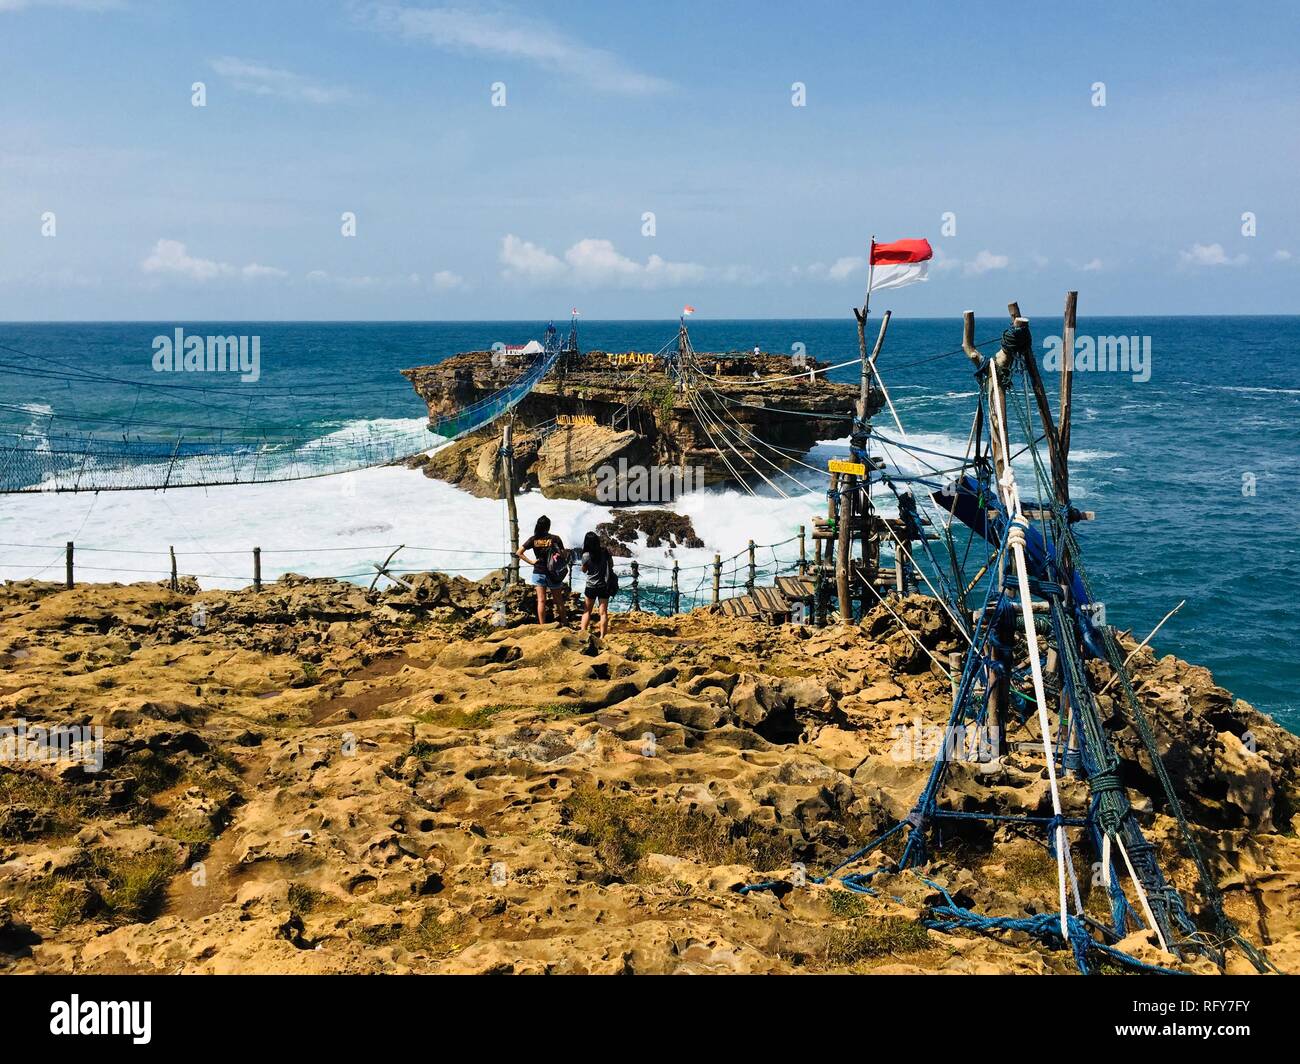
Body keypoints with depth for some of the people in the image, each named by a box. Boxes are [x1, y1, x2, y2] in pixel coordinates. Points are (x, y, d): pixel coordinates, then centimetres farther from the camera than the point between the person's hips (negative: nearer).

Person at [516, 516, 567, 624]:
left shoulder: (533, 539, -3)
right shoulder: (555, 539, -8)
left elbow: (518, 553, -5)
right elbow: (564, 555, -8)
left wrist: (531, 561, 0)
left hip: (539, 572, 1)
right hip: (553, 574, -1)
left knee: (541, 601, 5)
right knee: (558, 600, 12)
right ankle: (563, 623, 18)